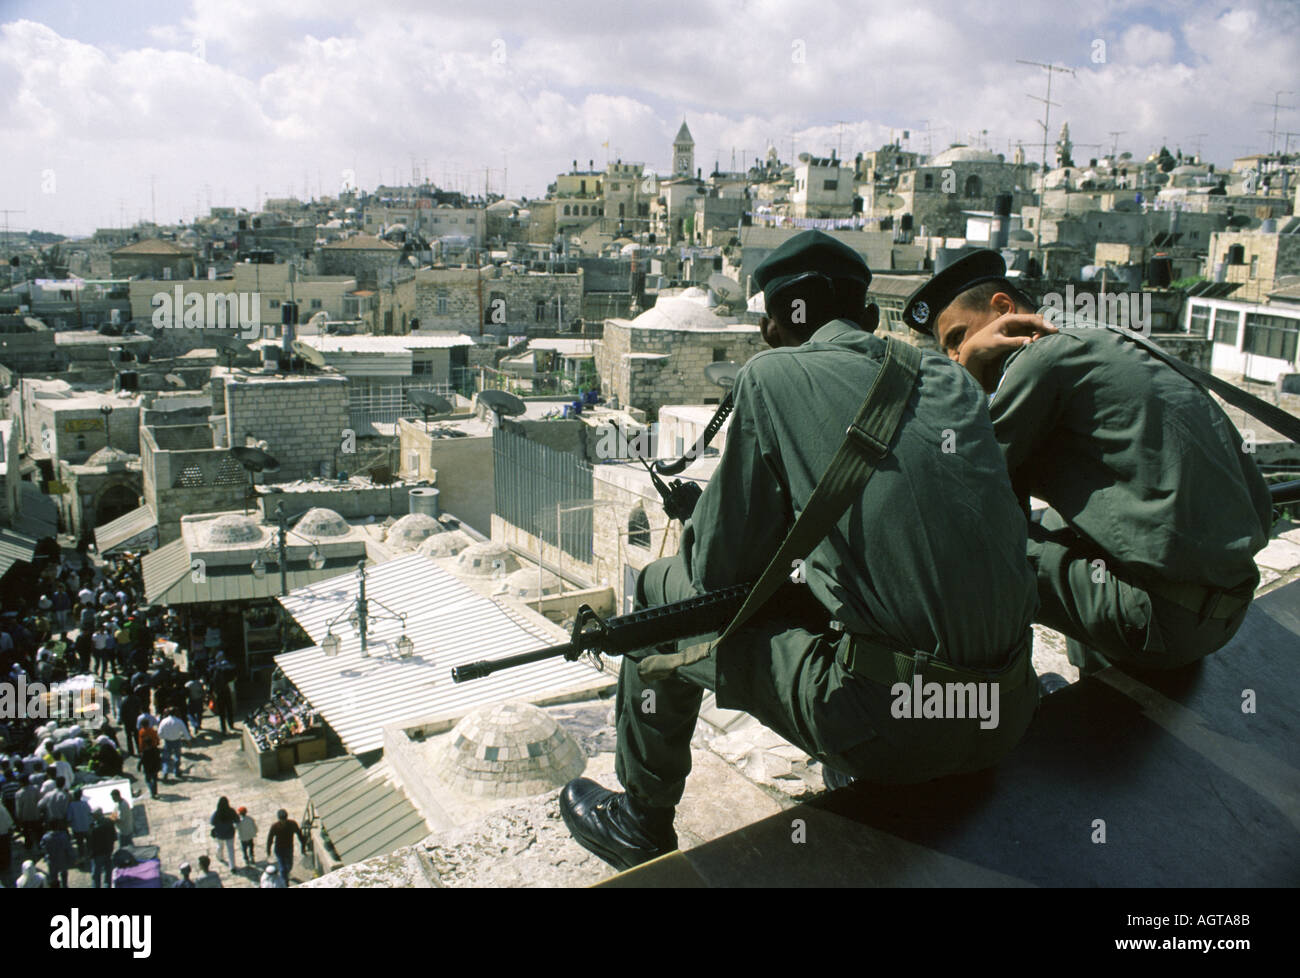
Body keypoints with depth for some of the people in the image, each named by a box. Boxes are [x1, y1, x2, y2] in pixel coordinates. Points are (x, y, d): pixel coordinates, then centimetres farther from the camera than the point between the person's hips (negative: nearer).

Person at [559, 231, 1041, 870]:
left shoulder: (773, 374, -2)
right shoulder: (951, 379, 13)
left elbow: (720, 568, 0)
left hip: (889, 724, -6)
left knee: (664, 591, 13)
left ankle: (640, 823, 31)